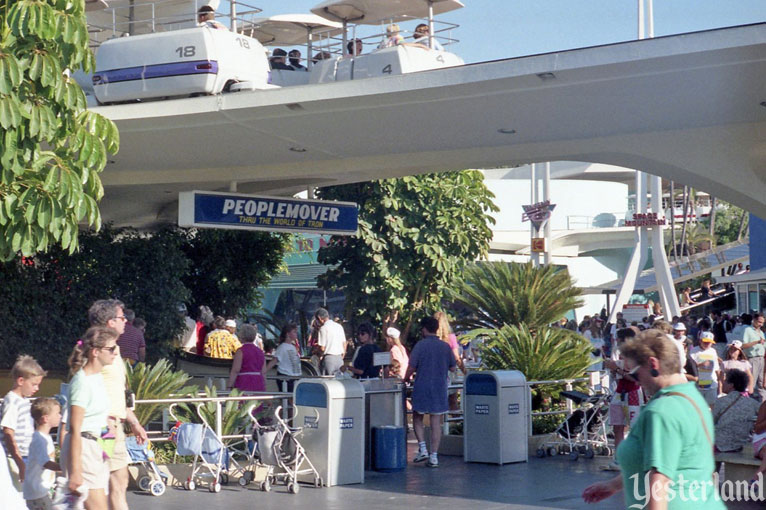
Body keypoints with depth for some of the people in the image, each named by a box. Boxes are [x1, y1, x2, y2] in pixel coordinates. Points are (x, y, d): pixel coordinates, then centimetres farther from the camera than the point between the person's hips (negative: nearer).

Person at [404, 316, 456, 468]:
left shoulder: (420, 345, -8)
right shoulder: (445, 346, 3)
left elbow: (411, 367, -10)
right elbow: (453, 368, 9)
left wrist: (406, 378, 8)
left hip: (422, 388, -3)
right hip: (439, 389, 3)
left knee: (417, 418, 15)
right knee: (436, 423, 5)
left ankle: (422, 448, 1)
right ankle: (434, 456, 3)